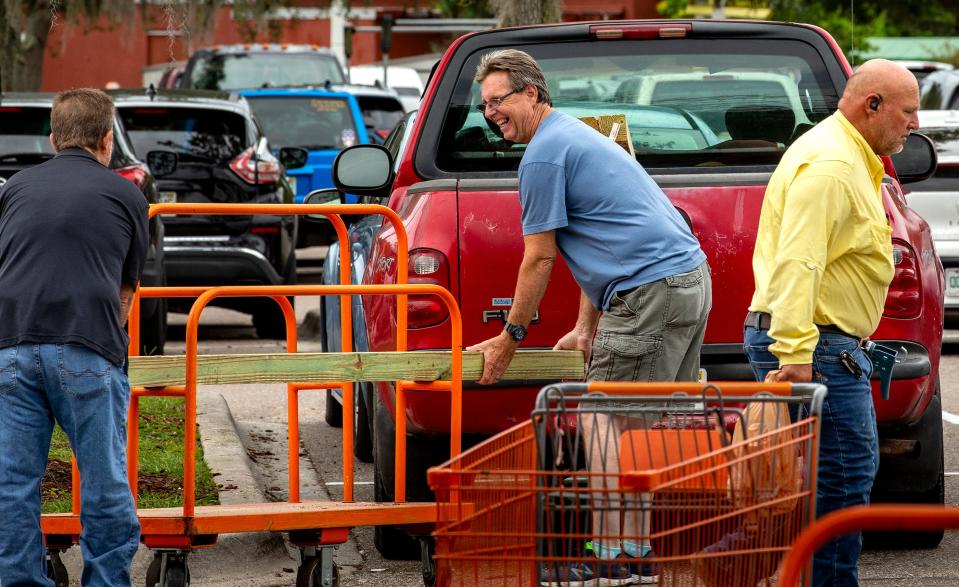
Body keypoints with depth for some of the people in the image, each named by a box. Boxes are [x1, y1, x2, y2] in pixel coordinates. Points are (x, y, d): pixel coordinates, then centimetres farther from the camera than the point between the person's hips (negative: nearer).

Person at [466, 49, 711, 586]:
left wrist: (511, 337, 5)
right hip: (694, 279, 10)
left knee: (602, 421, -8)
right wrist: (585, 329, 29)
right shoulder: (577, 135, 23)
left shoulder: (543, 155, -9)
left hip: (651, 290, -10)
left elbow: (540, 259, -6)